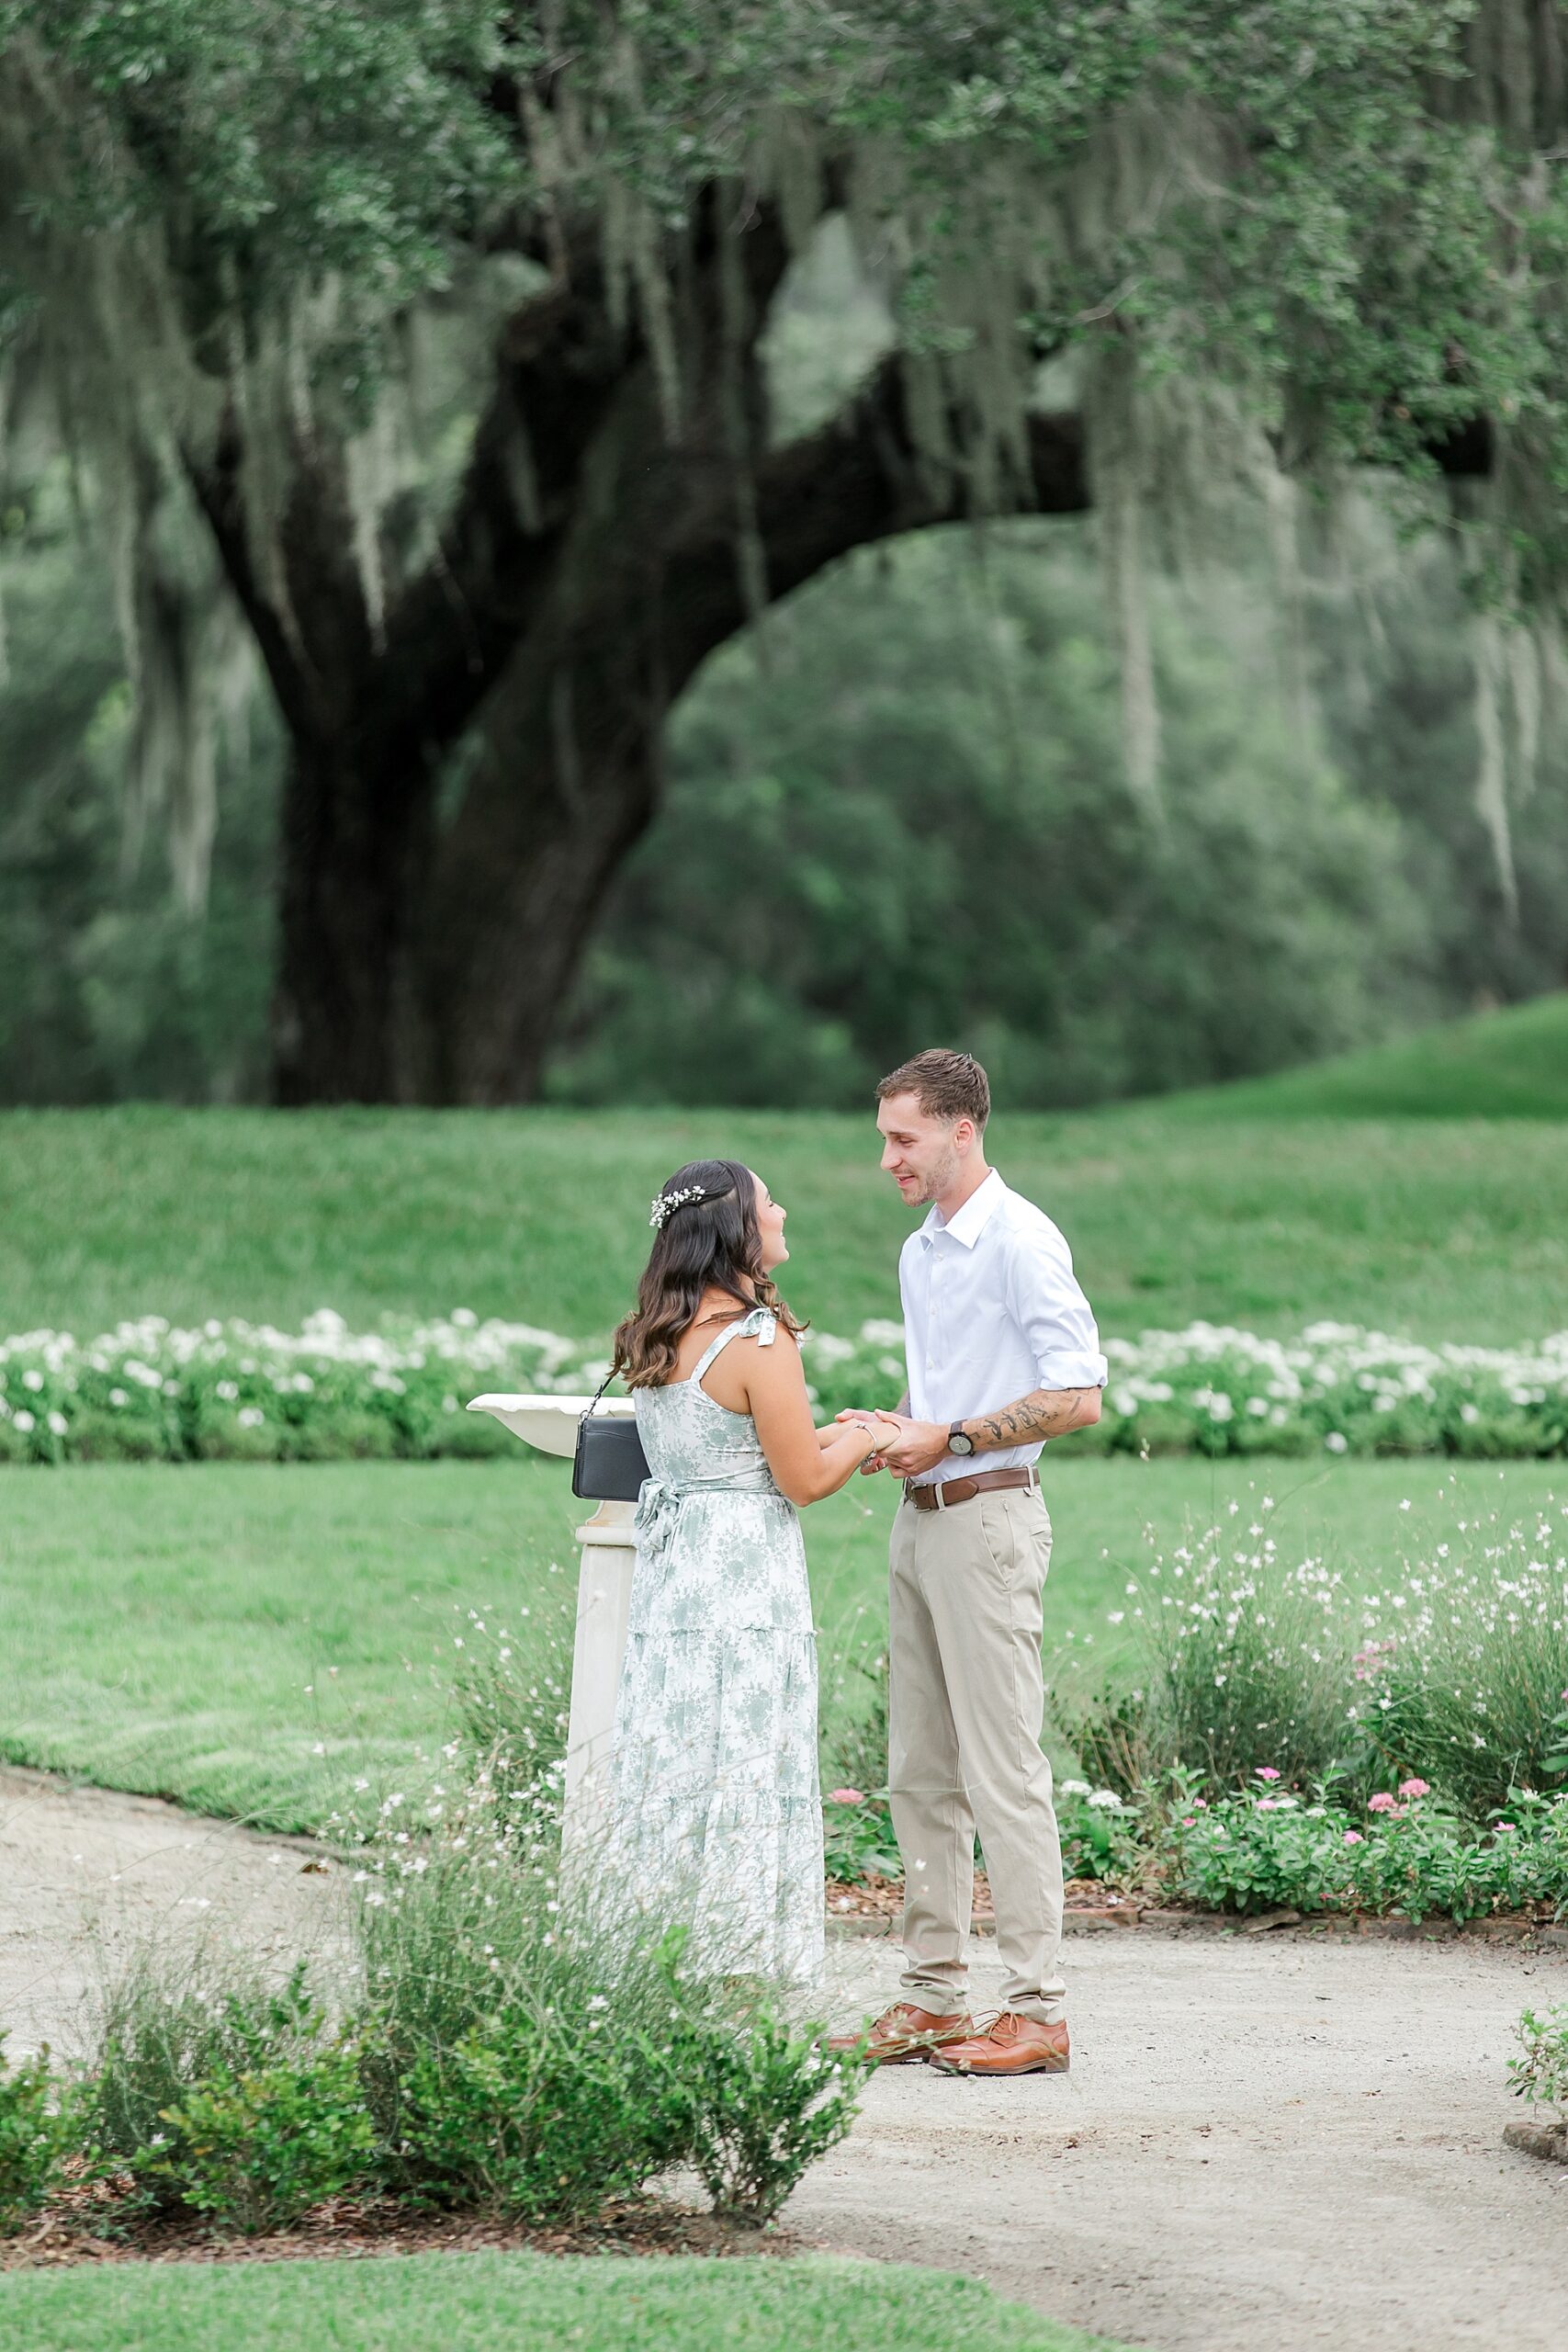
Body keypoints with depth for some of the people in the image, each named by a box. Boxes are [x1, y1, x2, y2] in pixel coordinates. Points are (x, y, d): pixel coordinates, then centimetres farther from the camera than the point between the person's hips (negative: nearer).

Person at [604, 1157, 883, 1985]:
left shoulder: (657, 1338, 10)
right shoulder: (757, 1340, -13)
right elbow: (804, 1481, -10)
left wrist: (828, 1434, 22)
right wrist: (865, 1439, 8)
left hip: (665, 1576, 8)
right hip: (745, 1589, -8)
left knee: (672, 1784, 9)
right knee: (743, 1789, -4)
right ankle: (739, 1987, -3)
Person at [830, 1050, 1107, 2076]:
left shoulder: (1022, 1242, -11)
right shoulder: (921, 1252, 18)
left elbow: (1078, 1396, -16)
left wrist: (948, 1439, -15)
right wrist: (894, 1427, 9)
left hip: (989, 1518, -9)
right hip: (922, 1520, 9)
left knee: (1003, 1772, -9)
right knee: (922, 1772, 9)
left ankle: (1039, 2014, -7)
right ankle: (932, 1998, 14)